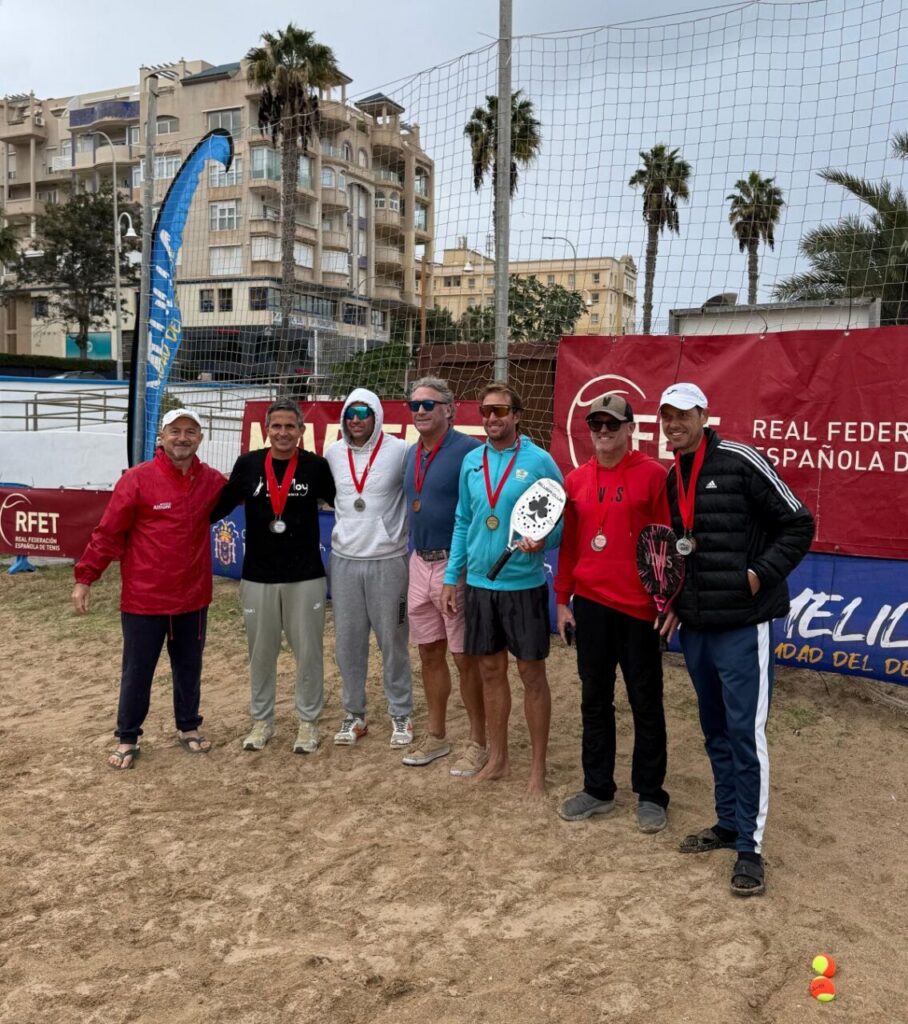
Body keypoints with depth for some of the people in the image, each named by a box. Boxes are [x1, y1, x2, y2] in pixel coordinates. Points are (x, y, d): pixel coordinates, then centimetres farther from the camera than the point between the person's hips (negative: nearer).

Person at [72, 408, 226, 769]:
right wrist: (84, 577, -8)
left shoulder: (211, 481, 1)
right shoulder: (137, 479, -11)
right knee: (137, 672, 8)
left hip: (193, 598, 4)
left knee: (189, 668, 17)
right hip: (144, 599, -3)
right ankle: (127, 739, 24)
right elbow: (108, 532, -8)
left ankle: (188, 727, 35)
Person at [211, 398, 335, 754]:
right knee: (261, 653, 13)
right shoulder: (248, 464, 1)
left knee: (308, 652, 6)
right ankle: (261, 720, 29)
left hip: (305, 577, -2)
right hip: (257, 578, 2)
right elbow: (220, 505, 8)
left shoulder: (316, 466, -4)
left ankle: (308, 722, 23)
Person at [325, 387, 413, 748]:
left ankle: (400, 715, 22)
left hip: (388, 560, -4)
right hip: (344, 560, 4)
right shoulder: (334, 454, 5)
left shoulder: (400, 451, -9)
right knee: (347, 642, 10)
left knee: (393, 641, 6)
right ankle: (354, 715, 24)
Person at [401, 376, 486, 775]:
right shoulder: (412, 453, 11)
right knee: (429, 653, 15)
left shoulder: (468, 450, -14)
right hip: (420, 564, 7)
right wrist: (417, 555, 16)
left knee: (464, 657, 2)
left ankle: (478, 742, 16)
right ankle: (436, 735, 29)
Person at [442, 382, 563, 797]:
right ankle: (497, 758, 28)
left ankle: (538, 766, 18)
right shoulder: (471, 462, 6)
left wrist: (542, 541, -27)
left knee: (532, 673, 4)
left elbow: (561, 519, -6)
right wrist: (451, 577, 9)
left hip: (524, 584, -4)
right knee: (490, 671, 13)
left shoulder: (539, 461, -9)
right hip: (479, 583, 5)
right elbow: (462, 523, 12)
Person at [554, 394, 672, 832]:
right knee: (594, 700, 12)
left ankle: (650, 795, 21)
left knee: (645, 703, 7)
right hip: (590, 605, 4)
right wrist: (562, 599, 10)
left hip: (639, 607, -4)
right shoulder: (575, 481, 8)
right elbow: (569, 543, 12)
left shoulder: (653, 475, -6)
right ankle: (598, 789, 25)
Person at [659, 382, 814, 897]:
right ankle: (728, 823, 31)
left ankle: (751, 847, 9)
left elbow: (799, 524, -8)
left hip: (743, 626, -7)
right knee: (715, 732, 16)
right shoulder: (673, 478, 12)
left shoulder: (740, 461, -11)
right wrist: (675, 600, 12)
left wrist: (761, 574, -14)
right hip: (695, 627, 7)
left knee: (746, 733, -3)